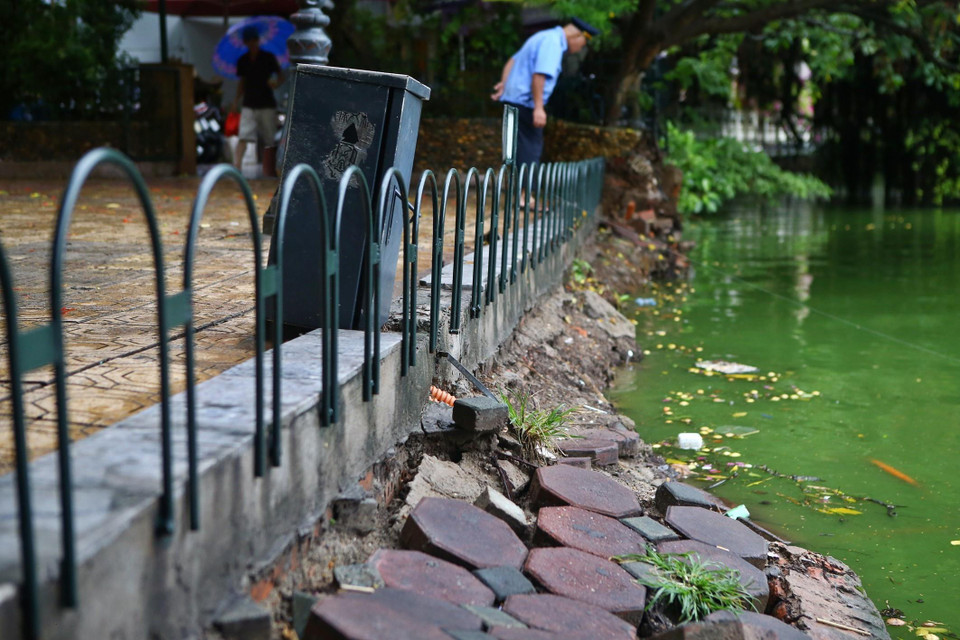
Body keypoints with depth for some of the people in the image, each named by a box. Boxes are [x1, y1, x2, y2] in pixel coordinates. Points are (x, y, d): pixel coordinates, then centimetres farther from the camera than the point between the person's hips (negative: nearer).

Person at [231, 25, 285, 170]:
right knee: (243, 137, -12)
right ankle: (236, 166, -20)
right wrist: (236, 101, 11)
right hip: (249, 105, 2)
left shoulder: (268, 57, 0)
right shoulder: (243, 60, 10)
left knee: (271, 139, 2)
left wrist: (276, 83, -20)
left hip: (267, 105, -2)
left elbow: (281, 76, 3)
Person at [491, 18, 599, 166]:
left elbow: (512, 61, 25)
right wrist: (538, 108, -26)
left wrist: (504, 83, 18)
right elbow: (539, 75, -24)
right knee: (529, 154, -10)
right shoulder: (553, 42, -13)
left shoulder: (545, 37, 20)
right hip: (525, 103, -10)